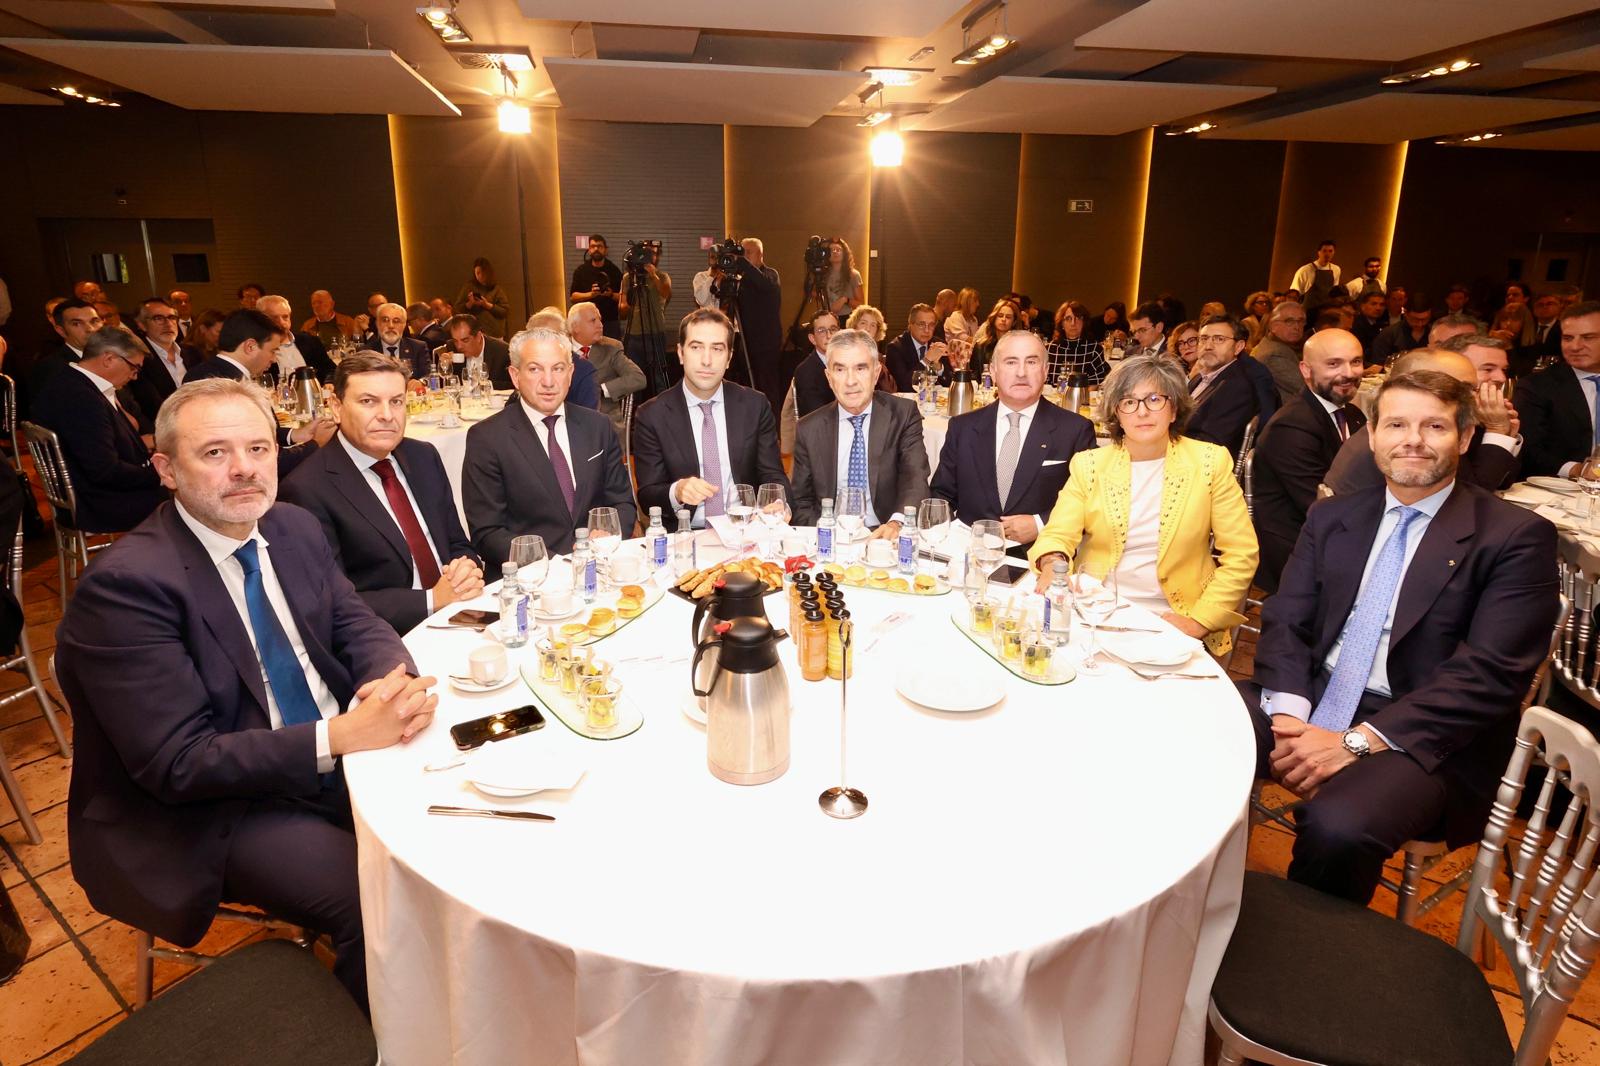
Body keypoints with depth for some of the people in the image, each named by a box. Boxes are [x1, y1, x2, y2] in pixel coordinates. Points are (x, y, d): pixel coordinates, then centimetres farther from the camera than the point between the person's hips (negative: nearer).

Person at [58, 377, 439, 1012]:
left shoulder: (295, 530, 1)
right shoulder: (124, 584, -20)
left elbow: (358, 625, 5)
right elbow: (178, 764, -22)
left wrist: (394, 683, -20)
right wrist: (342, 735, -31)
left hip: (342, 751, 7)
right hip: (212, 807, -6)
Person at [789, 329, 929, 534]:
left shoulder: (903, 415, 0)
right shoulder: (809, 429, 4)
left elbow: (916, 479, -11)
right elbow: (802, 503, 8)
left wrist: (897, 523, -32)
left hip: (886, 537, -1)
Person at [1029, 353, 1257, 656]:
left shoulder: (1210, 462, 2)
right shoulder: (1089, 464, 5)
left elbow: (1241, 555, 1)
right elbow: (1058, 535, -4)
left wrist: (1199, 620, -9)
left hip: (1171, 624, -1)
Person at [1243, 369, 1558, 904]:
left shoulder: (1516, 536, -3)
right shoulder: (1332, 517, 12)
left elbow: (1490, 674, -12)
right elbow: (1284, 621, 5)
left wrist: (1358, 742, -20)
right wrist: (1287, 715, -14)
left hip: (1424, 738, -4)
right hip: (1310, 704, 4)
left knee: (1336, 826, -33)